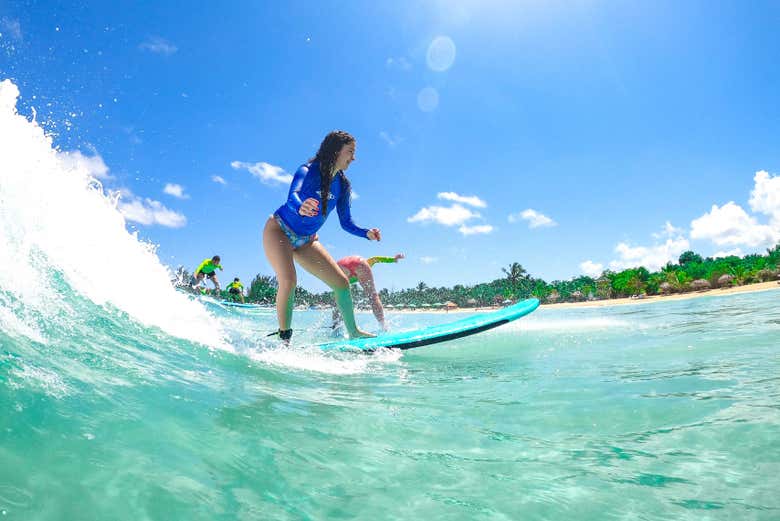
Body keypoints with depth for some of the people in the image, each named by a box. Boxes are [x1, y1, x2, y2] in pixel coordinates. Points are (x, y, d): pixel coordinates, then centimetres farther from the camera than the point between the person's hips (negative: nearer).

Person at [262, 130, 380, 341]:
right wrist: (300, 208, -63)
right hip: (279, 231, -6)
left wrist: (366, 233, -16)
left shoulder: (342, 185, -1)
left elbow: (346, 222, 2)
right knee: (289, 280, -29)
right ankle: (284, 337, -14)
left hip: (306, 241, 6)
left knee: (341, 282, -1)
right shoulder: (308, 171, -19)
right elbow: (293, 195, -39)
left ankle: (353, 332, 12)